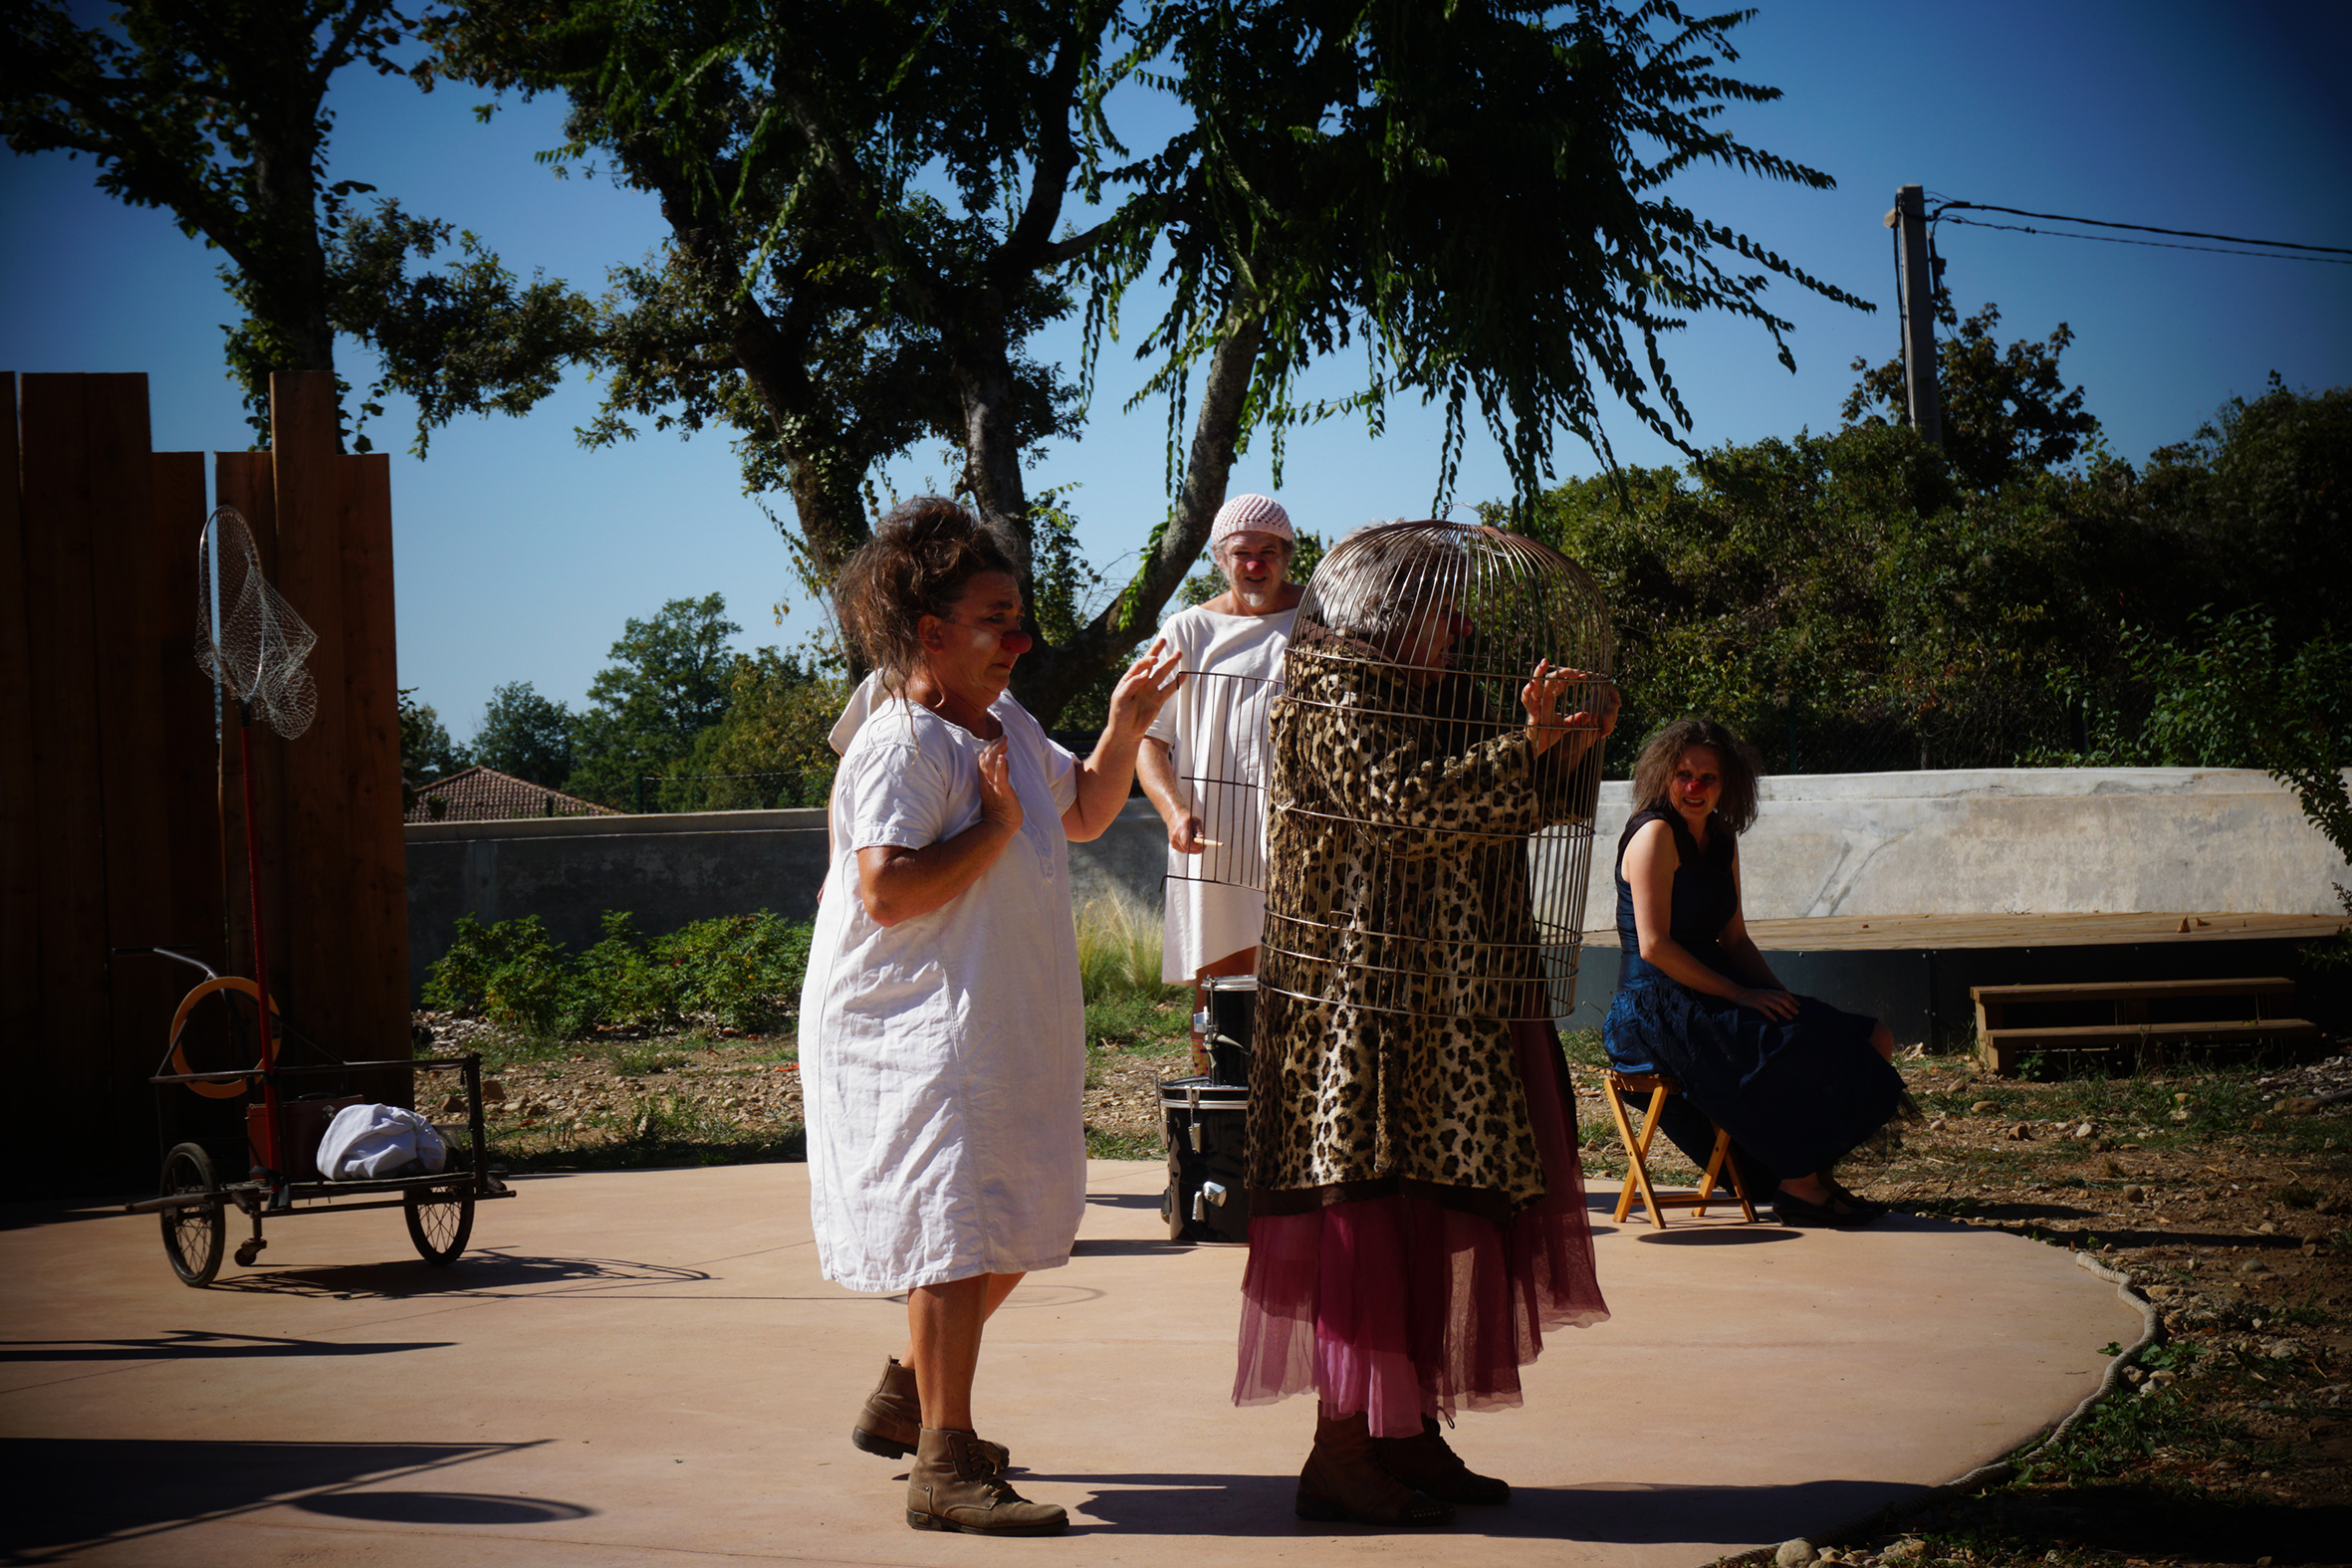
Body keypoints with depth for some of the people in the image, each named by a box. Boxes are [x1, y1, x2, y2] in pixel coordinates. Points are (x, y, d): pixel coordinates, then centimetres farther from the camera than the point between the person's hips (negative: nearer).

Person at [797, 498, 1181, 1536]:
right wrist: (995, 827, -21)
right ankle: (945, 1467, -6)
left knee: (1015, 1227, 17)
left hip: (1004, 1031, 10)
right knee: (958, 1233, -12)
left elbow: (1082, 815, 28)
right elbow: (886, 891, -28)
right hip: (916, 1033, -10)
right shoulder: (901, 745, -18)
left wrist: (1123, 729, 13)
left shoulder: (1010, 730, 13)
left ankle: (905, 1401, 32)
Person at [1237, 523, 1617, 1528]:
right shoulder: (1335, 706, -9)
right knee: (1370, 1213, -10)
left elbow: (1508, 811, 21)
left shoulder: (1434, 701, 19)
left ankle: (1410, 1437, 16)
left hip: (1448, 1018, 10)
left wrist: (1566, 751, 5)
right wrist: (1523, 746, -22)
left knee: (1435, 1218, 10)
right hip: (1366, 1012, -10)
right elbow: (1404, 802, -23)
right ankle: (1340, 1452, -7)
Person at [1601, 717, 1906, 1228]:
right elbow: (1654, 947, -18)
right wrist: (1740, 995, -19)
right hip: (1659, 1009, -9)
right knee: (1817, 1046, -27)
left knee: (1875, 1040, -2)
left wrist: (1782, 996, 1)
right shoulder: (1655, 834, -12)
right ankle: (1800, 1186, -14)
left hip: (1712, 994, 9)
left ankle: (1817, 1175, 0)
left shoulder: (1722, 841, 14)